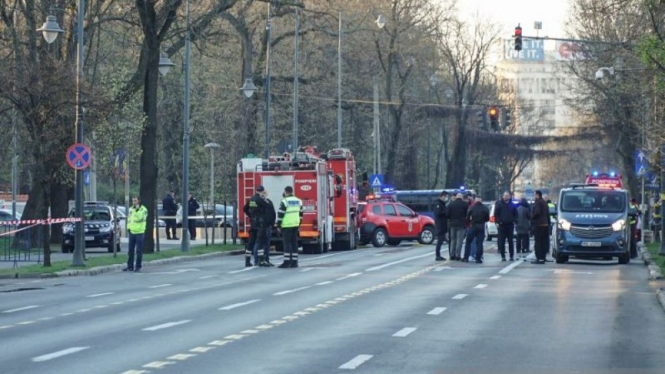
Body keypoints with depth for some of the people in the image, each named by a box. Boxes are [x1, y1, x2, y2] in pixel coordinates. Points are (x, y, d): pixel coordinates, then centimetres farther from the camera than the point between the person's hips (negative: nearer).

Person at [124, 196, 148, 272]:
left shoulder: (143, 209, -4)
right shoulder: (131, 209, 14)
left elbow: (141, 218, -19)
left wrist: (137, 210, -24)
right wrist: (128, 227, 10)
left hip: (139, 232, -6)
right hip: (132, 232, 6)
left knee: (139, 251, -3)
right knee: (130, 250, 8)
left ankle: (138, 267, 2)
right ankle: (130, 266, 14)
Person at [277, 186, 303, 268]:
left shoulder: (284, 201, -11)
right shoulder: (298, 201, 11)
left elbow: (280, 214, -12)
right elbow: (300, 213, 18)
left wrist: (278, 226, -6)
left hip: (287, 225, -6)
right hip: (295, 225, 6)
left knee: (287, 243, -6)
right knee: (294, 243, 8)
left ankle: (287, 261, -10)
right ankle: (294, 262, 8)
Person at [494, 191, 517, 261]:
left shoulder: (512, 205, 8)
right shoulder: (499, 204, 1)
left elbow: (515, 214, 15)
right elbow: (496, 214, 0)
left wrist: (514, 221, 3)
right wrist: (498, 222, -9)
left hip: (510, 224, 2)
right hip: (502, 225, -2)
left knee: (510, 241, 4)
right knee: (501, 242, -2)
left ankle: (512, 256, 9)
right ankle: (503, 256, 2)